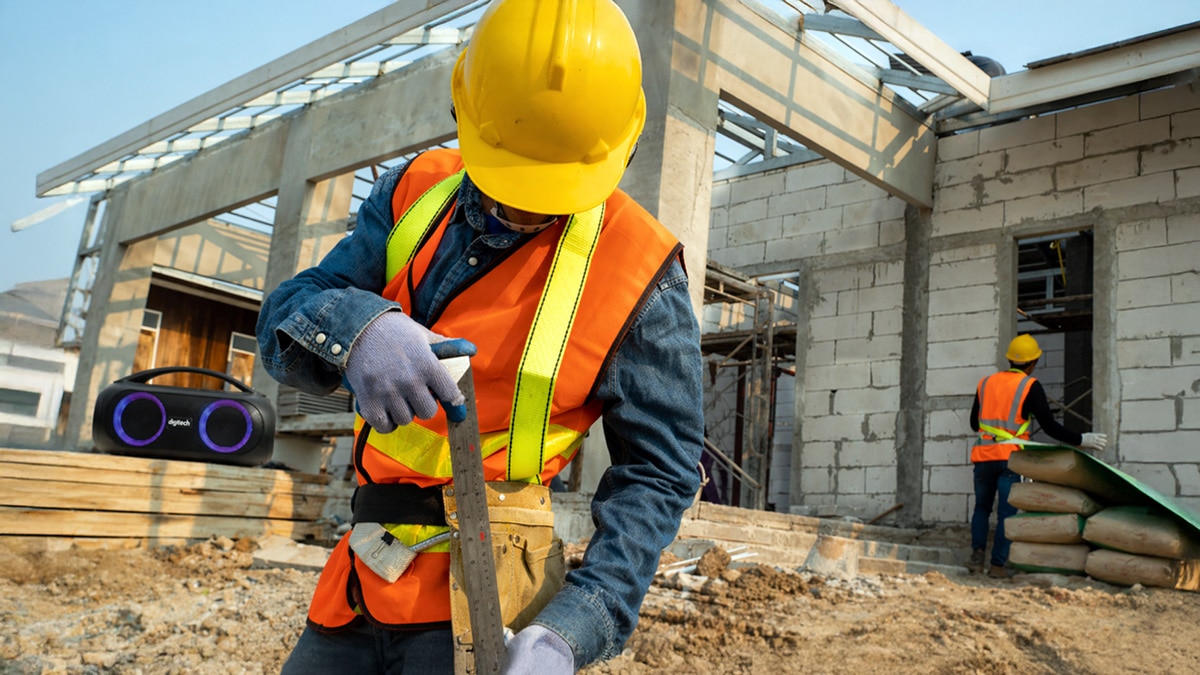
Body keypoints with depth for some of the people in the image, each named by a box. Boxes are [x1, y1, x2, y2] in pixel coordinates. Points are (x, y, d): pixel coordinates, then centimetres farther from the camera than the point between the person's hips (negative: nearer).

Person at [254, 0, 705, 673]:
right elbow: (284, 316, -3)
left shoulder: (639, 270, -12)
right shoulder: (418, 192, 1)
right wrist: (355, 325, -28)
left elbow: (658, 473, -10)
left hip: (479, 595, -4)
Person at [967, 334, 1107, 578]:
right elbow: (1050, 426, -5)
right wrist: (1082, 440, 4)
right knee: (1006, 512, 2)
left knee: (982, 507, 15)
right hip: (1010, 457, -3)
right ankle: (998, 565, 0)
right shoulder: (1030, 386, -2)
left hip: (983, 455, 4)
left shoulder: (986, 382, 11)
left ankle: (977, 554, 1)